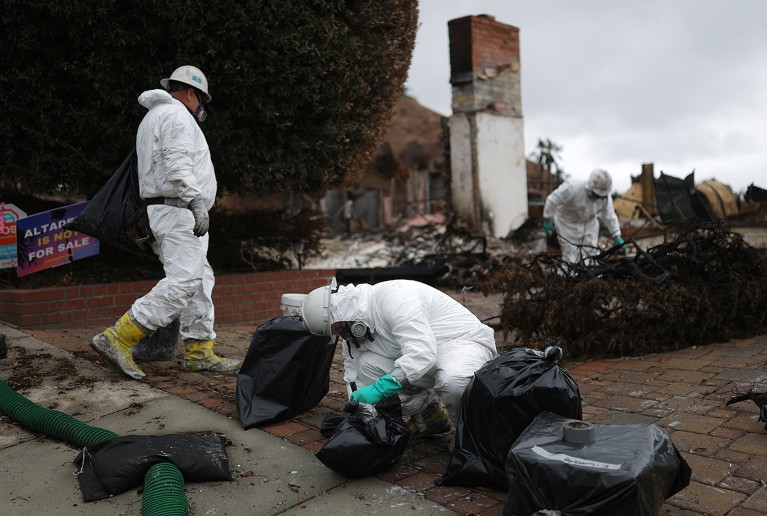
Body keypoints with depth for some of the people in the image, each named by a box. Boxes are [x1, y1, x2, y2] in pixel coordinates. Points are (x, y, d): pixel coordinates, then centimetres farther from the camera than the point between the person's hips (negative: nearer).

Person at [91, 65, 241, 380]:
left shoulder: (153, 117, 26)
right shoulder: (176, 114, -6)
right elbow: (178, 165, -21)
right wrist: (196, 201, -26)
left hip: (163, 209, 11)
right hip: (177, 210, -11)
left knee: (200, 281, 9)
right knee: (183, 281, -16)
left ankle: (200, 352, 11)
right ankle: (118, 339, -15)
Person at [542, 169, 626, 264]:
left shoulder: (606, 197, -16)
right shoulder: (573, 188, -33)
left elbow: (610, 217, -5)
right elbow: (552, 200, -23)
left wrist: (617, 237, -9)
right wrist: (547, 220, -16)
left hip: (589, 223, 5)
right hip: (568, 223, -5)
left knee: (590, 254, 4)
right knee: (571, 257, -8)